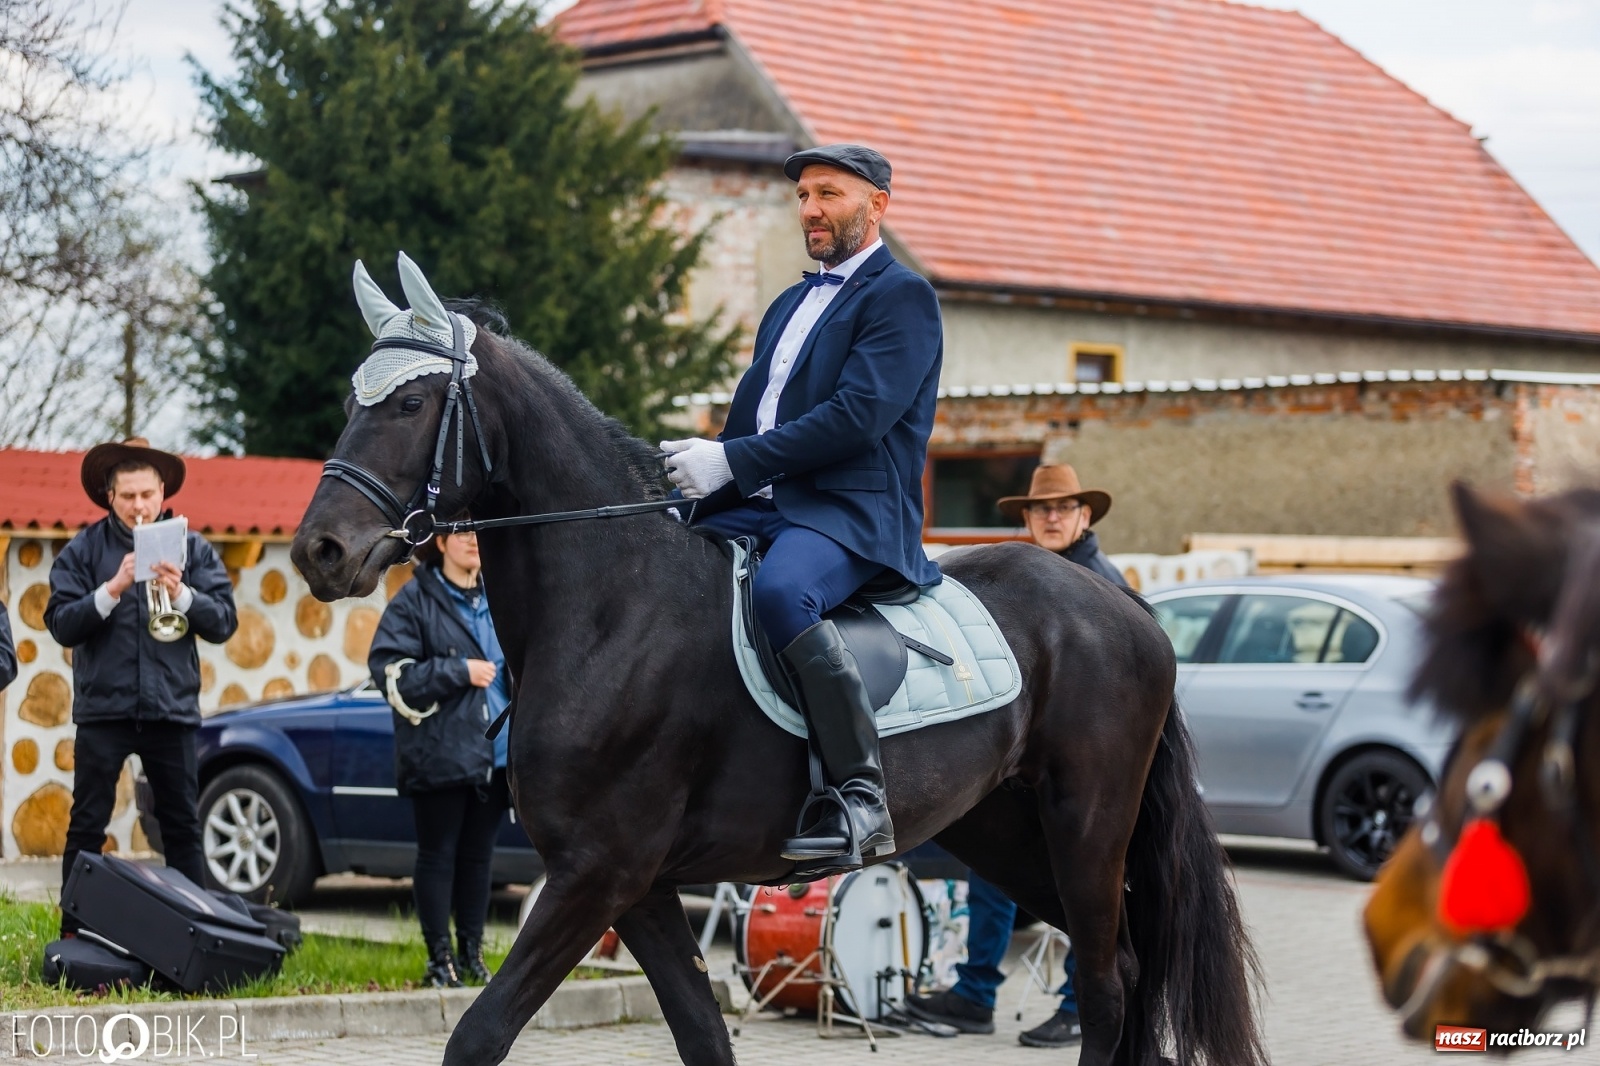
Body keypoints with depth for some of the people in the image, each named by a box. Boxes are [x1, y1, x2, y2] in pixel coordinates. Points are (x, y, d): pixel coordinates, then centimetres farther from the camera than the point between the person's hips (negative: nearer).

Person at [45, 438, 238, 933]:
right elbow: (61, 624, -7)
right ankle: (74, 935, 6)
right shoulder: (83, 550, 2)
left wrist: (181, 594, -18)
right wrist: (112, 589, -19)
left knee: (183, 828, 6)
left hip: (172, 707, 1)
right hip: (103, 706, -1)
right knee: (87, 827, 0)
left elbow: (224, 623, -1)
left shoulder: (192, 548, 6)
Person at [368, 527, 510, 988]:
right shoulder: (414, 601, -5)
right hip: (439, 754, -5)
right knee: (438, 855, 1)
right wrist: (460, 672, -15)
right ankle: (441, 958, 7)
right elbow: (390, 672, -12)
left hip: (495, 754, 5)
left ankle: (472, 953, 19)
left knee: (478, 854, 11)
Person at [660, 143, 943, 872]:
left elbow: (859, 415, -14)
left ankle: (860, 796, -36)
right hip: (757, 510, 9)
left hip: (852, 514, -9)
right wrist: (697, 469, 2)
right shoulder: (790, 305, 27)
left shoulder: (902, 297, 0)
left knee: (780, 591, -38)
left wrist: (732, 461, -18)